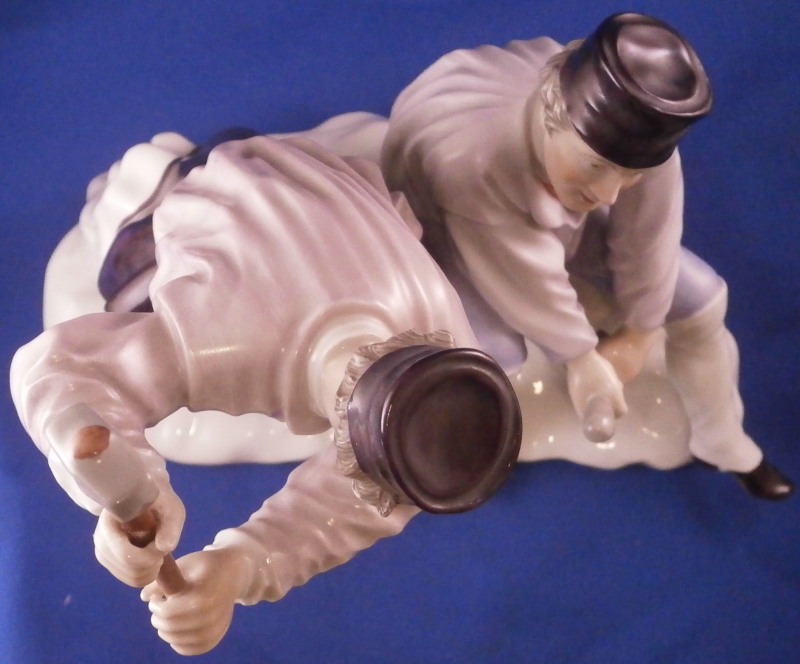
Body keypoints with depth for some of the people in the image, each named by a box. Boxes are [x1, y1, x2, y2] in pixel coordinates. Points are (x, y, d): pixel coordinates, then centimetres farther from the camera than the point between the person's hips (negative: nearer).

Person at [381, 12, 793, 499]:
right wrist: (582, 358, -17)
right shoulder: (468, 161, -47)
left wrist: (636, 336, -6)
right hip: (443, 228, -4)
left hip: (560, 220, 5)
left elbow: (647, 241, -17)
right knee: (492, 355, -32)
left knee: (700, 297, 2)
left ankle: (724, 446, 27)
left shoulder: (634, 132, -35)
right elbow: (533, 285, -31)